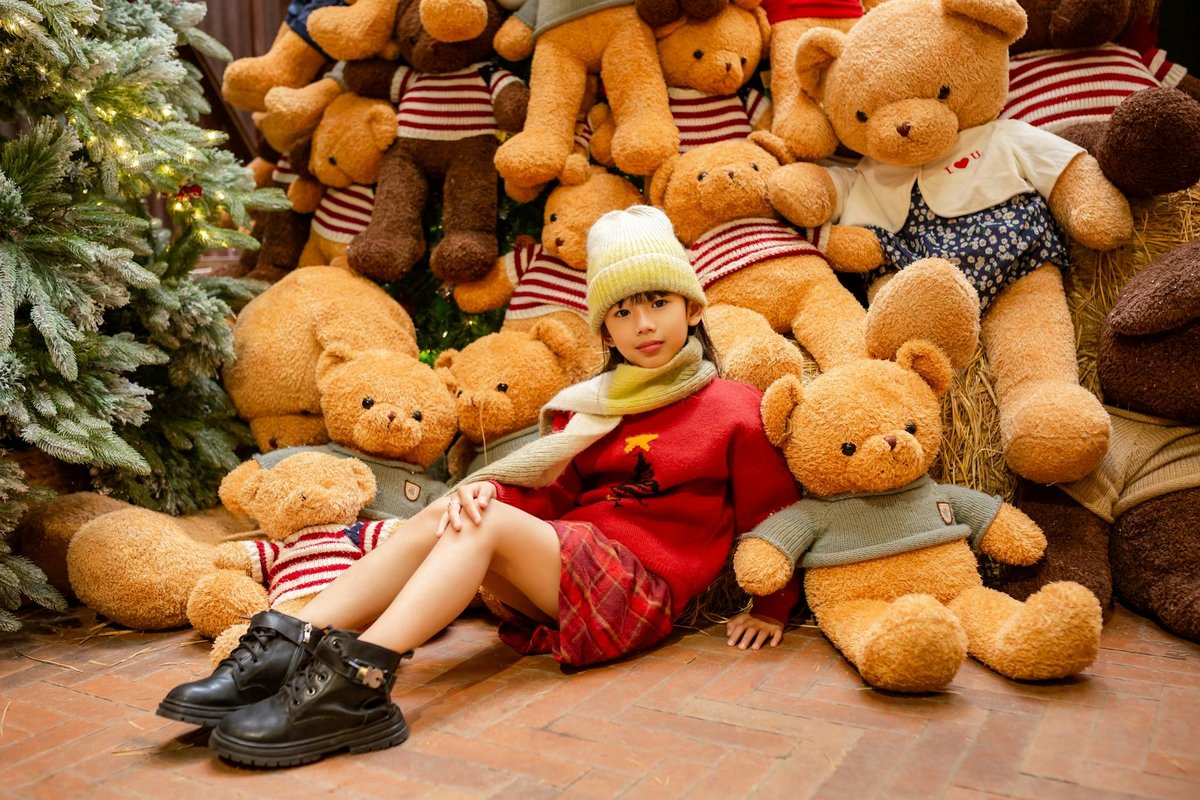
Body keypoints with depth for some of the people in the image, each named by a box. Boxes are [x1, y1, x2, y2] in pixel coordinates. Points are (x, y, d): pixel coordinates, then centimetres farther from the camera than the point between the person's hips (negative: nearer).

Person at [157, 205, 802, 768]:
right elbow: (551, 490, 8)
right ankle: (283, 650, -30)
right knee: (444, 516, -20)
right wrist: (488, 488, -12)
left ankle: (356, 683, -39)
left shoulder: (733, 410, 0)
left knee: (488, 523, -27)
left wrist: (774, 610, 3)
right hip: (563, 574, 5)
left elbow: (775, 517, 4)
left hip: (641, 591, -5)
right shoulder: (597, 405, 16)